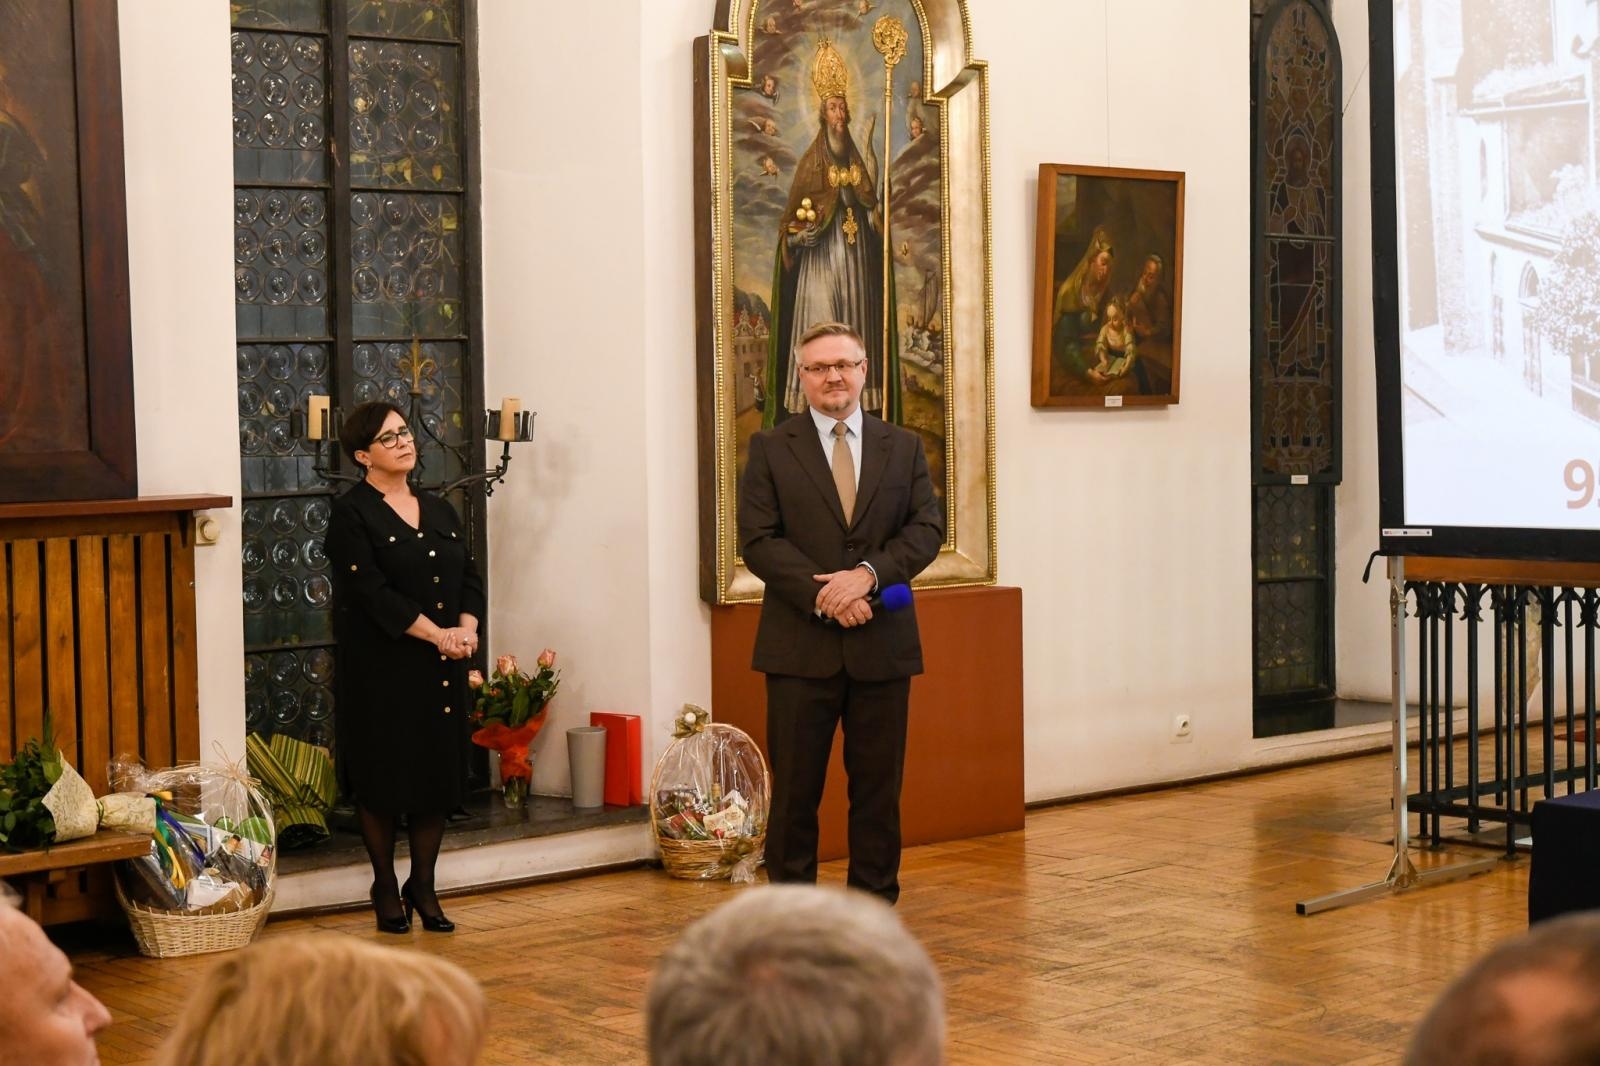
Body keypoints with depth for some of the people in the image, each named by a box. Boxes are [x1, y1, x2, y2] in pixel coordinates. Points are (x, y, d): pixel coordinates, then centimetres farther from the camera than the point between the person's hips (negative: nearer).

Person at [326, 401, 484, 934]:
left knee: (438, 773, 7)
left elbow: (469, 575, 12)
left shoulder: (439, 511, 14)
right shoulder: (351, 515, -6)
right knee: (383, 776, 2)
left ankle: (423, 886, 19)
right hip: (381, 669, -6)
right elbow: (371, 591, -15)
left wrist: (467, 628, -8)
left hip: (442, 669, 6)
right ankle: (386, 887, 16)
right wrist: (437, 633, -18)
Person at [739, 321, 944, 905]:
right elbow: (758, 540, -5)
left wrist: (869, 573, -15)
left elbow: (927, 529, 2)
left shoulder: (904, 447, 11)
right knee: (794, 786, 2)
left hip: (882, 643, 2)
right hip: (800, 644, -2)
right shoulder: (771, 448, 4)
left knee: (878, 784, 7)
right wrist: (824, 596, -15)